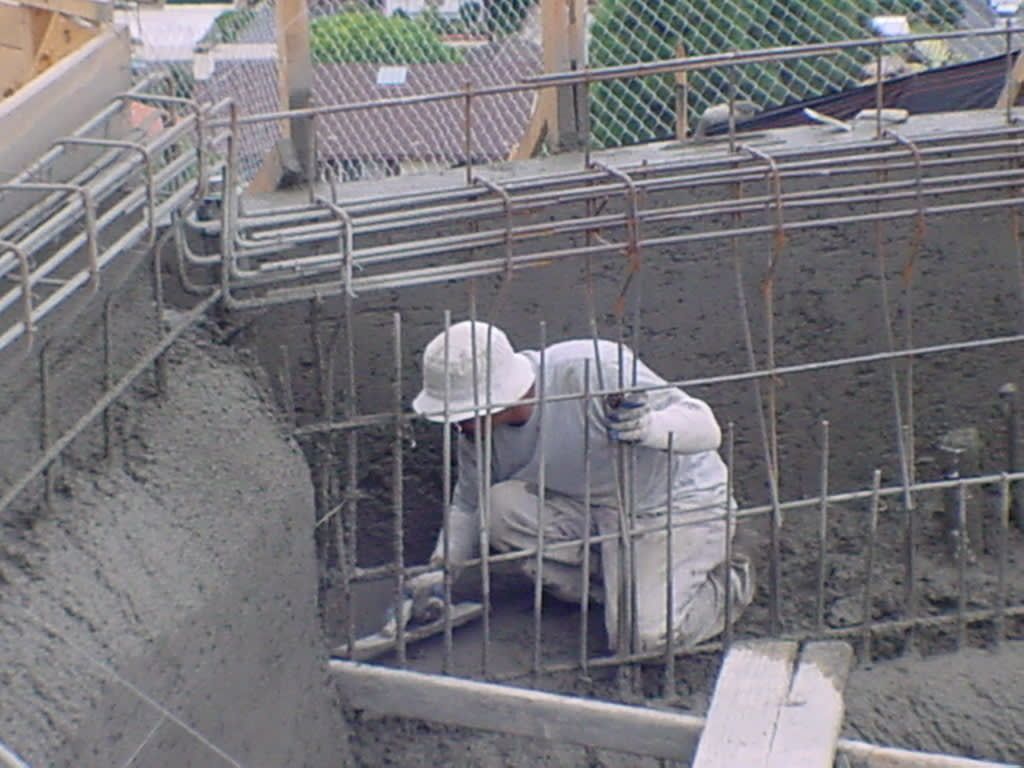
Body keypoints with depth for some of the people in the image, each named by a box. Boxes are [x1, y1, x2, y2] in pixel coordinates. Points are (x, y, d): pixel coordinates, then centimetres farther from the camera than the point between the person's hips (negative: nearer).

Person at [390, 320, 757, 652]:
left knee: (643, 637, -24)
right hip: (591, 509, 6)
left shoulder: (591, 370, -30)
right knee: (499, 506, -20)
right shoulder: (478, 428, -10)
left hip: (680, 503, -6)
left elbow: (705, 426, -28)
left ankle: (727, 583, 8)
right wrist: (440, 571, -7)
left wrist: (648, 425, -49)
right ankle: (617, 584, -2)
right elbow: (468, 505, 8)